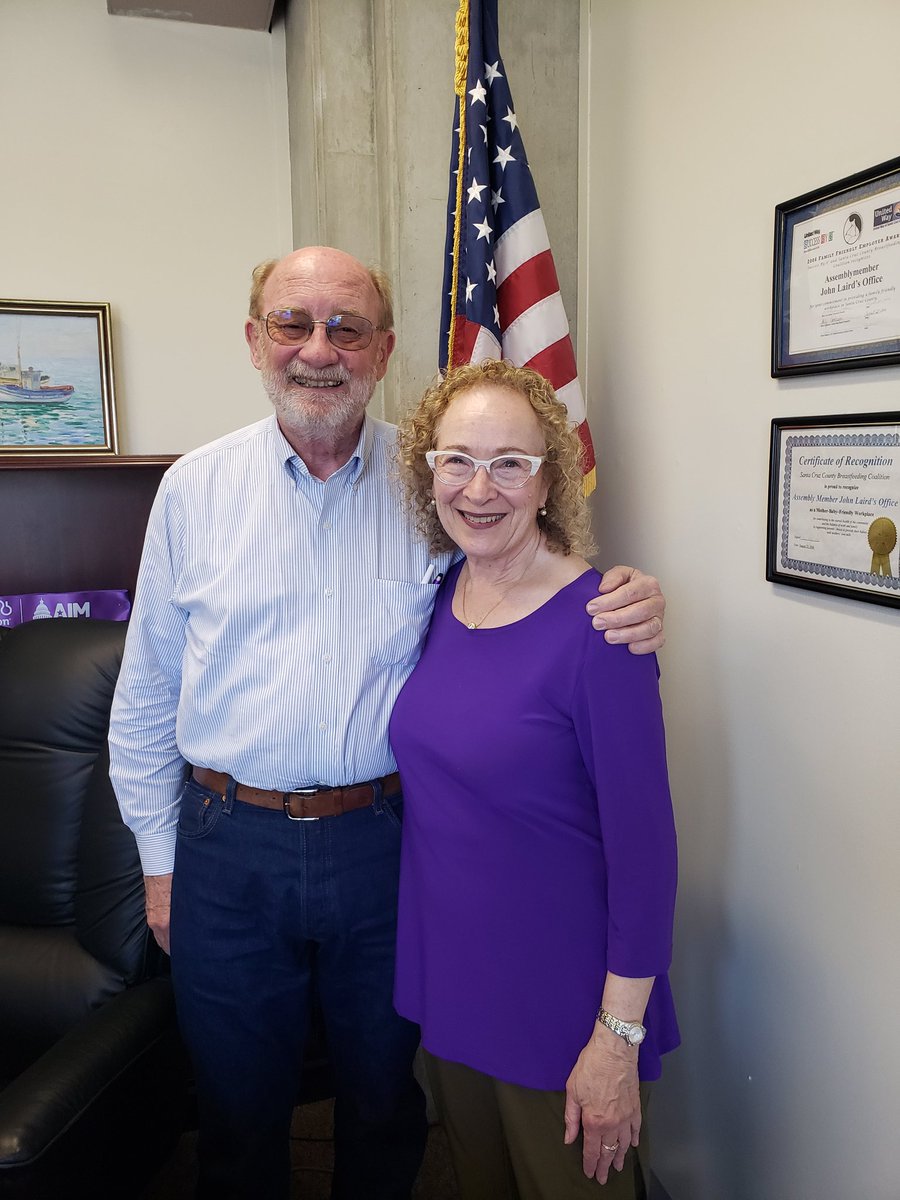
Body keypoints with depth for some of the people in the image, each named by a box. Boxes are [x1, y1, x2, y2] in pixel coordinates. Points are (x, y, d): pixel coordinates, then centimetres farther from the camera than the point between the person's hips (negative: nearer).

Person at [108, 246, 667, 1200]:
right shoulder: (195, 487, -1)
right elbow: (147, 692, 5)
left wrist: (628, 604, -19)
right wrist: (160, 859, 6)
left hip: (387, 840, 0)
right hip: (230, 845, 1)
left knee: (382, 1100, 22)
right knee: (238, 1117, 20)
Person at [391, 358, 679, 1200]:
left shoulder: (595, 626, -23)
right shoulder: (438, 595, -4)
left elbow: (643, 846, -19)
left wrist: (618, 1038, -15)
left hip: (560, 1003, -5)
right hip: (447, 979, 6)